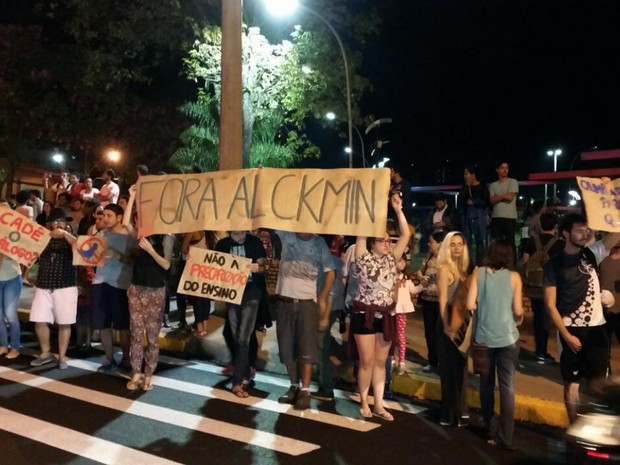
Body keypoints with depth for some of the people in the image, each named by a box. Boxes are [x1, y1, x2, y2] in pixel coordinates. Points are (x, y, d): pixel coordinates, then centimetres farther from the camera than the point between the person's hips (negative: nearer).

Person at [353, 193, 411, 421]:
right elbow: (361, 232, -12)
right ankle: (364, 402, 16)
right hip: (365, 314, -4)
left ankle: (379, 405, 17)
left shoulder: (391, 259, 7)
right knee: (367, 361, 0)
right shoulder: (364, 258, -4)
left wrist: (398, 209, -3)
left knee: (380, 362, 10)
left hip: (385, 315, 4)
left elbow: (405, 235, 3)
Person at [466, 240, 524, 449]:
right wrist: (520, 318, 17)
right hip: (507, 337, -1)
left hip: (483, 336, 1)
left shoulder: (478, 272, -2)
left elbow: (470, 304, -7)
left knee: (486, 383, 16)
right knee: (507, 386, 4)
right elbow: (518, 311, -5)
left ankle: (489, 429, 28)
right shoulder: (514, 276, -3)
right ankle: (504, 436, 4)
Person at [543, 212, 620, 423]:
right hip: (571, 330, -3)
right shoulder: (554, 264, -5)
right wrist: (566, 335, -11)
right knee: (572, 382, 6)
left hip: (596, 328, 3)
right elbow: (550, 304, -6)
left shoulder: (591, 254, 5)